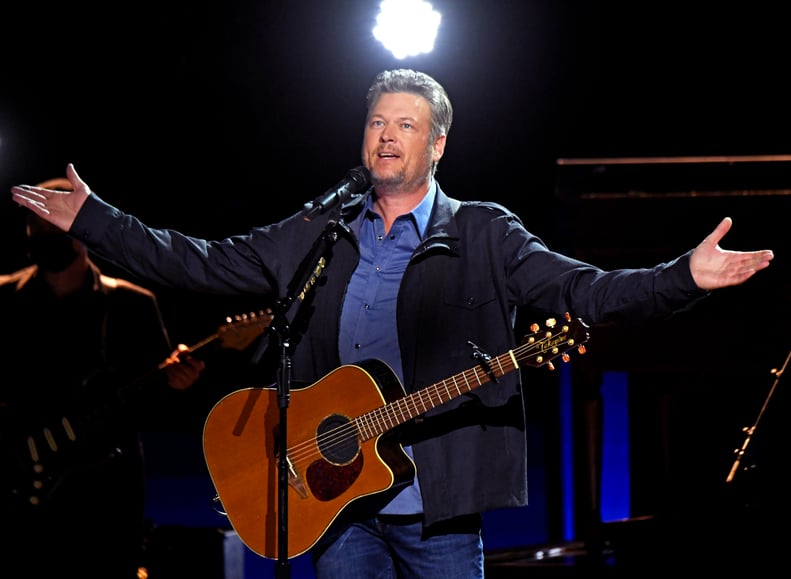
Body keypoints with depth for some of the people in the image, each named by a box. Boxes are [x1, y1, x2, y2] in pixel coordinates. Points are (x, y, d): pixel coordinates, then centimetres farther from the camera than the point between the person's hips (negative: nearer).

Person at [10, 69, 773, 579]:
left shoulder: (483, 235, 3)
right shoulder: (317, 235, 13)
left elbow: (579, 288, -8)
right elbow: (205, 264, 13)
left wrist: (684, 277, -23)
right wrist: (90, 219, 8)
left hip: (439, 502, -3)